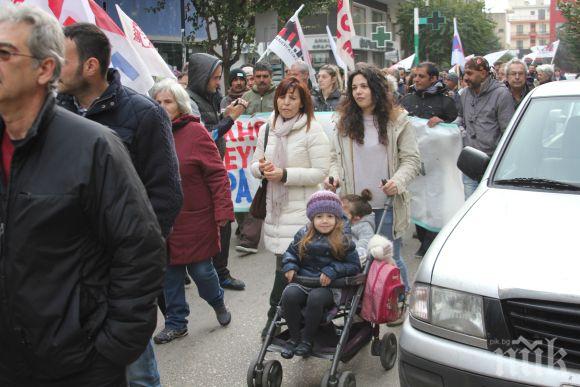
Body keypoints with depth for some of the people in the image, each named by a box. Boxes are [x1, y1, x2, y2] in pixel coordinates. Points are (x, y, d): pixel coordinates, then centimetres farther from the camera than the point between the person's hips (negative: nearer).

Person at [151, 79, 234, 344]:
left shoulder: (195, 132, -9)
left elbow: (217, 175, -11)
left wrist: (223, 211, -17)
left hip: (195, 219, -4)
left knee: (200, 270, 5)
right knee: (170, 272, 11)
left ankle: (218, 304, 35)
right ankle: (176, 322, 27)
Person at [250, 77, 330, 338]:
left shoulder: (312, 130, -5)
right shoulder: (267, 129, 13)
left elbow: (321, 172, -9)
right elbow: (255, 166, 19)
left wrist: (284, 174, -17)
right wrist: (262, 168, -6)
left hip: (301, 208, -5)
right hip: (275, 206, 5)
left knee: (287, 265, -6)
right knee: (285, 262, 7)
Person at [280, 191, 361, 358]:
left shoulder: (343, 241, -1)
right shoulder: (303, 235, 9)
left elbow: (354, 266, -2)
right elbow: (290, 252, 20)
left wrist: (332, 271, -16)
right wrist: (290, 266, -1)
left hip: (329, 286, -3)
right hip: (303, 281, 3)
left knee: (316, 298, -34)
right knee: (289, 295, -26)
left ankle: (307, 340, -13)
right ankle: (294, 337, -7)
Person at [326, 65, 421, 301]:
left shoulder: (397, 120, -1)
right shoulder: (345, 121, 8)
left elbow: (411, 159, -2)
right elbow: (335, 157, 13)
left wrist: (398, 181, -20)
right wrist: (334, 176, -8)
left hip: (387, 204, -3)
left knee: (390, 258, 6)